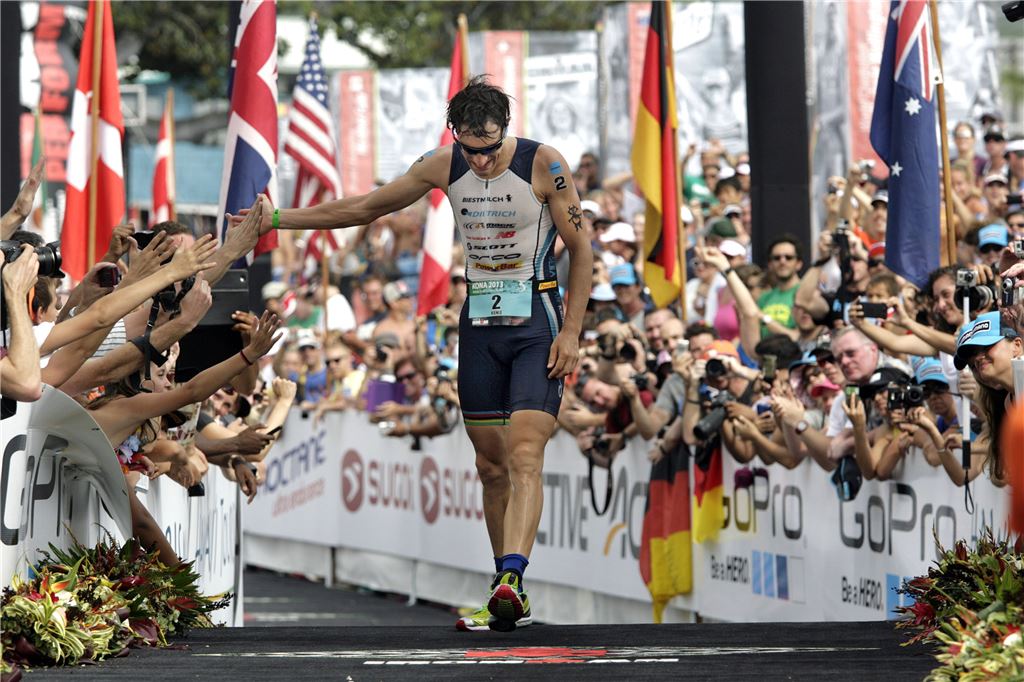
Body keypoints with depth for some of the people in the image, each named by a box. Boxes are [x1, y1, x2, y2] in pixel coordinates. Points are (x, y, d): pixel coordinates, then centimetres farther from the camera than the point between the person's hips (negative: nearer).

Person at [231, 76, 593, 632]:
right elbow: (365, 207, 13)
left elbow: (581, 249, -5)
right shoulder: (445, 165, 1)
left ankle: (509, 581, -33)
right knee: (491, 465, 5)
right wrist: (276, 220, 16)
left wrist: (571, 332, -11)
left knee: (524, 458, -19)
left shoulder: (543, 164, -12)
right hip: (480, 323, 5)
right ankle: (510, 599, 12)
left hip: (537, 325, -5)